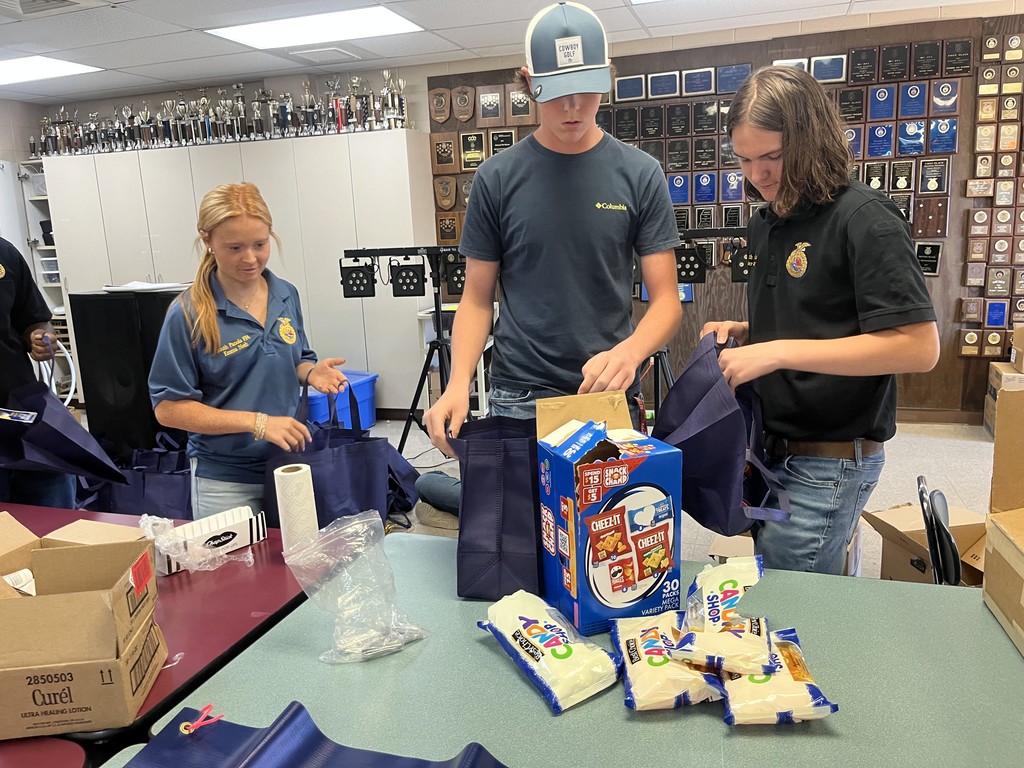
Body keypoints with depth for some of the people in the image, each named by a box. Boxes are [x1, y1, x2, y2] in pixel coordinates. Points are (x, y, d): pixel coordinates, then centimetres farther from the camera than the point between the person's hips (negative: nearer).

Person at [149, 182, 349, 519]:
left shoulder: (286, 295, 1)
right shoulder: (188, 315, -14)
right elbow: (169, 408, -13)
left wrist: (312, 371, -10)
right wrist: (257, 422, -22)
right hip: (226, 480, -4)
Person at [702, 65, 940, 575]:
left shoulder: (862, 219, -14)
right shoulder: (766, 223, 10)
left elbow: (918, 346, -22)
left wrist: (777, 352, -25)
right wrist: (742, 332, 3)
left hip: (829, 462, -8)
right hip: (773, 449, 8)